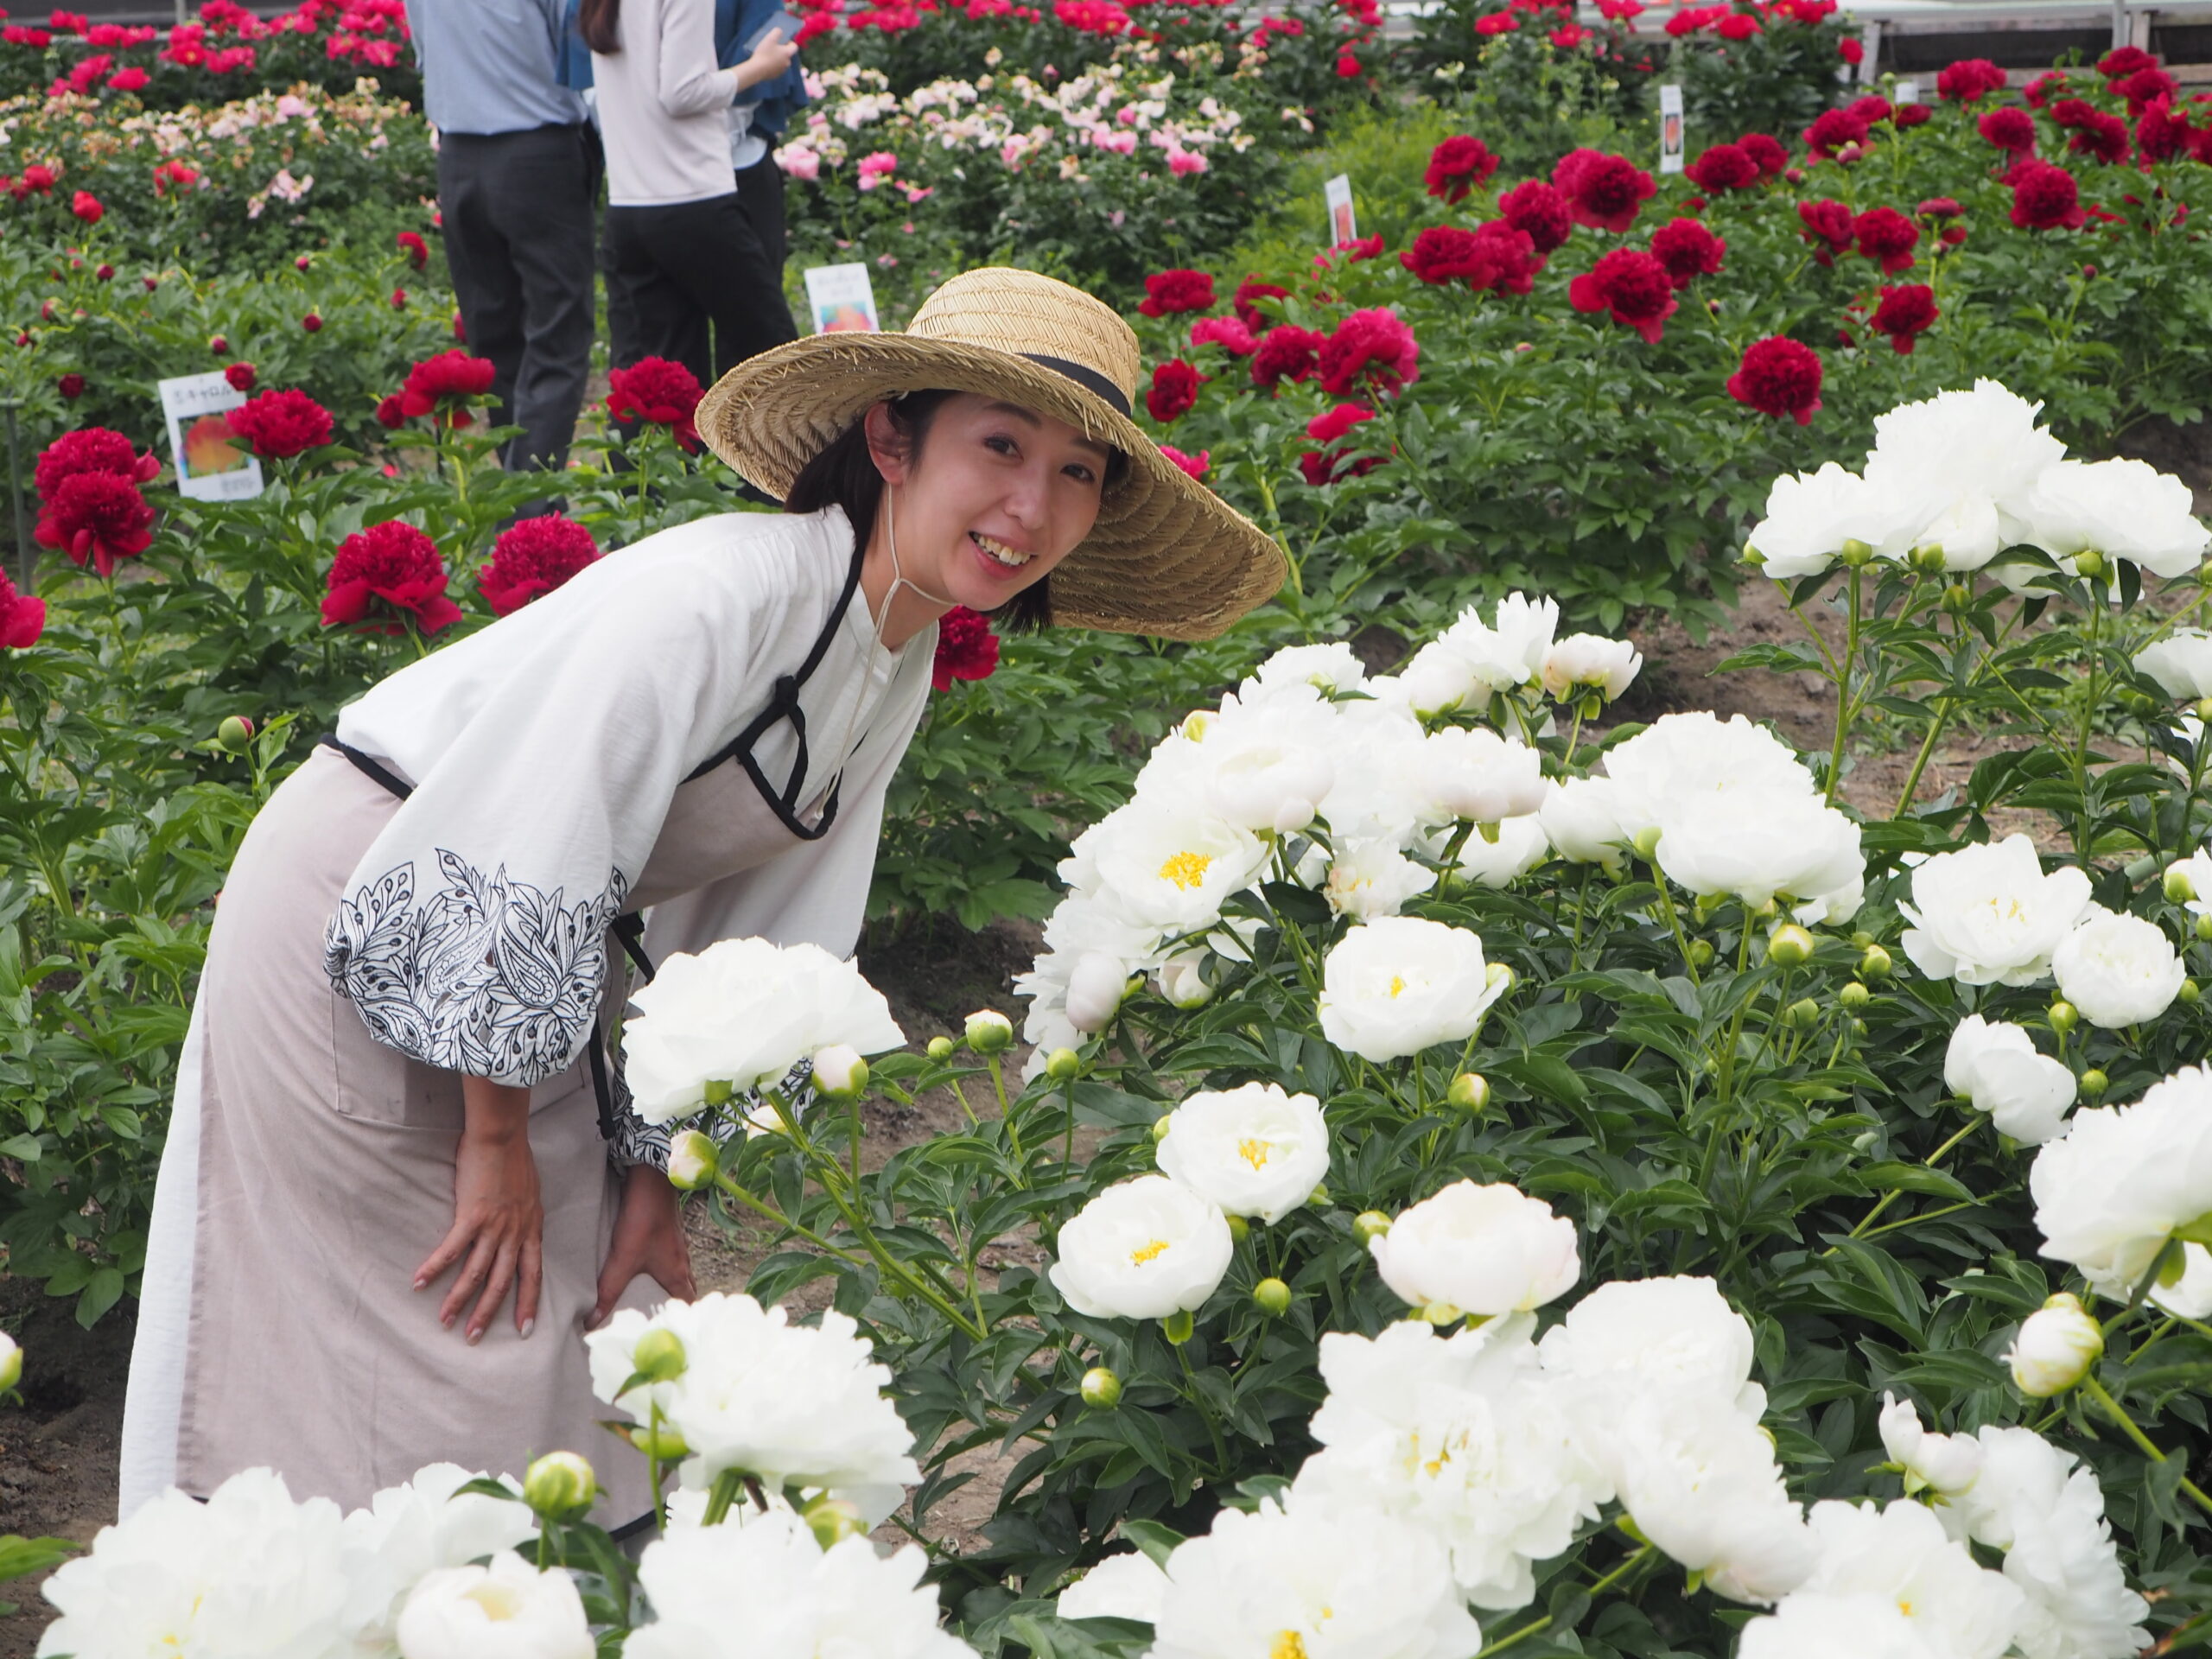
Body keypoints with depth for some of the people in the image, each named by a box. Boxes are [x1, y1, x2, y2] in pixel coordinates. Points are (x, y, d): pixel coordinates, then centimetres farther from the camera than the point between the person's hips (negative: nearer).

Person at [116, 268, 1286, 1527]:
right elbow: (510, 863, -27)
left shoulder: (903, 664, 1)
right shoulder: (724, 592, -28)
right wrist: (494, 1137, -17)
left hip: (511, 968, 8)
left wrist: (655, 1174, 4)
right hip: (359, 918, -8)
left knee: (580, 1321, 10)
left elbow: (757, 937, 6)